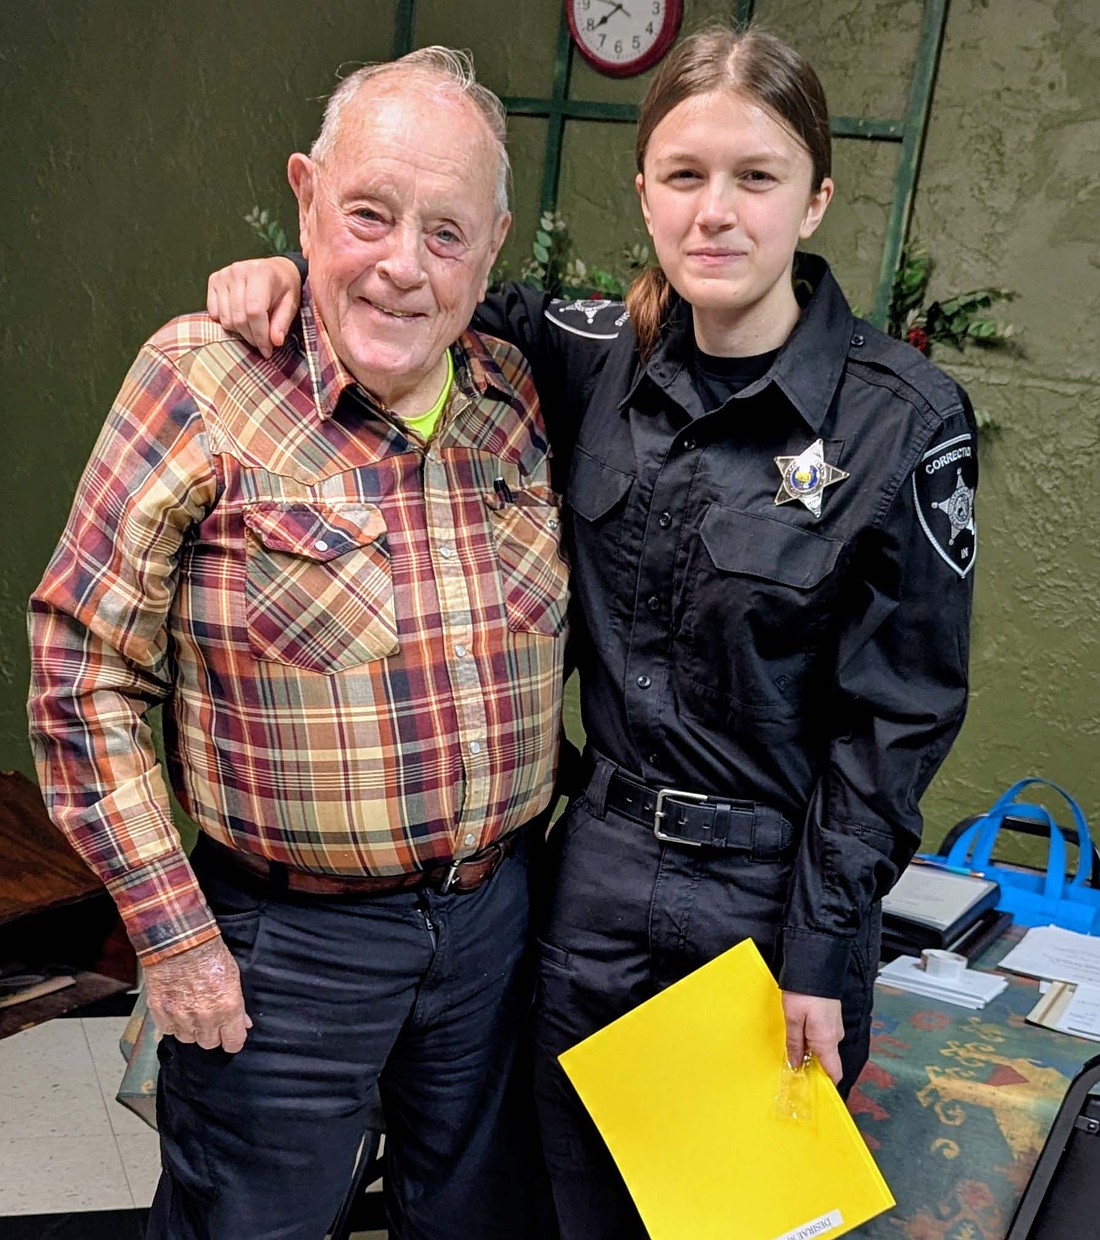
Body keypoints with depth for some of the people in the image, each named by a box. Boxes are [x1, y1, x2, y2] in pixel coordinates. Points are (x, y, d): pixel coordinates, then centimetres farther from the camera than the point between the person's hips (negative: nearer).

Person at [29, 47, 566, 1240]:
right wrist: (174, 938, -12)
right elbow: (82, 671, -13)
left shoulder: (515, 394, -1)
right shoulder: (205, 378, -15)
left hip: (492, 910, 5)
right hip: (285, 940, -4)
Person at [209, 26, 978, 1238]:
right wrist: (301, 272, -7)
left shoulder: (904, 420, -14)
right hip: (596, 868, 4)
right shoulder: (607, 358, -3)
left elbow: (899, 709, -10)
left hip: (775, 895, -3)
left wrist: (821, 957, -9)